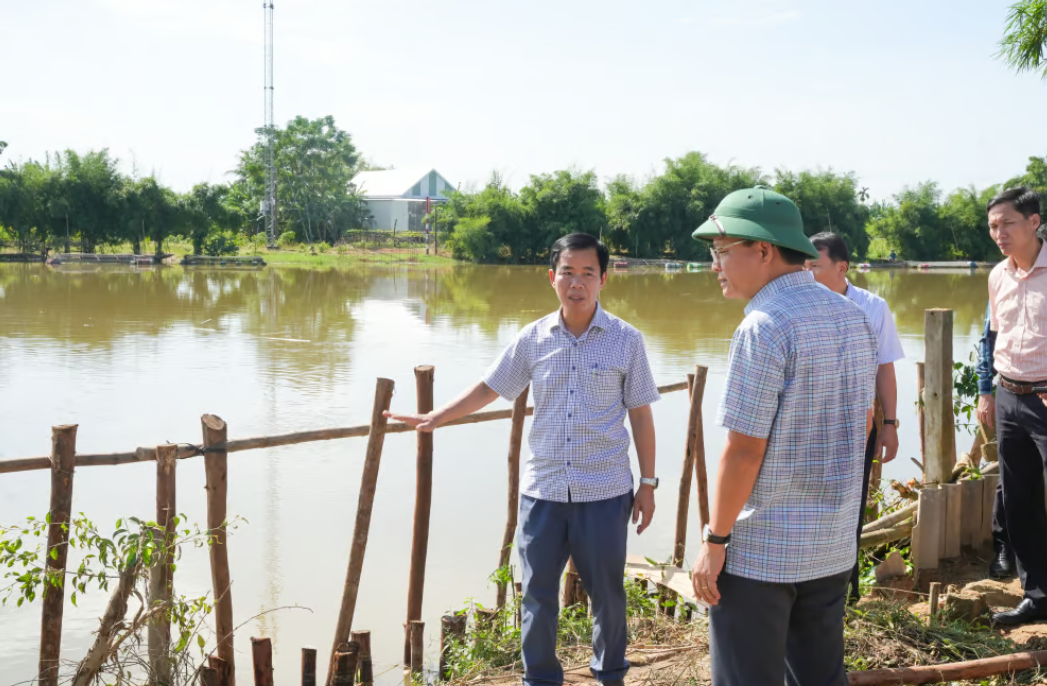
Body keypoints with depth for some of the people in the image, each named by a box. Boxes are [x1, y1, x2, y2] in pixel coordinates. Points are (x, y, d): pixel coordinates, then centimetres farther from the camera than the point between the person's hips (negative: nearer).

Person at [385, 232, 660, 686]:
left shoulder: (626, 341, -4)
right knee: (538, 595, 9)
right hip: (542, 490, 2)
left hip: (604, 493, -2)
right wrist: (434, 419, 7)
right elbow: (488, 388, 11)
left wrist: (648, 484, 0)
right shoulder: (533, 339, 1)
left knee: (607, 593, 11)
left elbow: (640, 415, 0)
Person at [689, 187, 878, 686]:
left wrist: (714, 541, -12)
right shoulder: (852, 317, 7)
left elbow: (743, 450, -20)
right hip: (834, 544, 8)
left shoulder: (764, 328, -19)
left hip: (759, 551, -8)